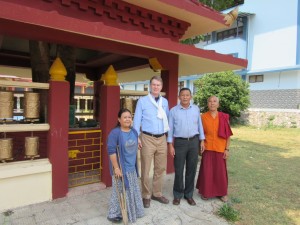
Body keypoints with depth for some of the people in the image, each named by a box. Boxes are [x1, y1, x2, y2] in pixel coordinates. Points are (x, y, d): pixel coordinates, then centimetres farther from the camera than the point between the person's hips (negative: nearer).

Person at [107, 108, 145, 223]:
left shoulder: (134, 132, 4)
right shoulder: (115, 133, -19)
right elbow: (111, 151, -22)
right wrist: (116, 167, -22)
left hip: (132, 168, 7)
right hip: (121, 168, -7)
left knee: (133, 191, 19)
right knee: (120, 191, 4)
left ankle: (132, 211, 38)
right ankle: (114, 214, 23)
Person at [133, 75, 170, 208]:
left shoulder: (165, 102, 10)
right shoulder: (142, 101, -1)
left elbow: (167, 119, 13)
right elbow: (137, 120, -3)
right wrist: (137, 137, -11)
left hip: (162, 139, 4)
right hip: (147, 138, -4)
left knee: (160, 168, 12)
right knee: (146, 169, 4)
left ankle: (157, 193, 28)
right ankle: (146, 196, 20)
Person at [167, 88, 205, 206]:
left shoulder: (196, 109, 5)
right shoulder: (173, 111, -3)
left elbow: (199, 125, 10)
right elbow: (170, 128, -2)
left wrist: (202, 140, 7)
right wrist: (170, 145, -6)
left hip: (194, 141, 2)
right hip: (180, 142, -2)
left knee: (191, 169, 9)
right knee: (178, 170, 4)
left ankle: (189, 194, 24)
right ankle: (177, 194, 22)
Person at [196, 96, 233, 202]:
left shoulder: (224, 117, -3)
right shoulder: (203, 117, -3)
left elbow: (228, 135, 0)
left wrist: (227, 149, -2)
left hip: (220, 149, 1)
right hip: (207, 148, 0)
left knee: (221, 171, 10)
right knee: (207, 171, 6)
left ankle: (222, 193, 29)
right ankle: (205, 192, 24)